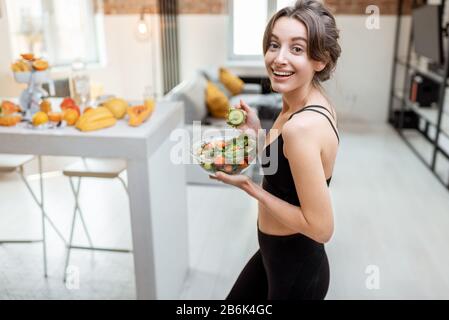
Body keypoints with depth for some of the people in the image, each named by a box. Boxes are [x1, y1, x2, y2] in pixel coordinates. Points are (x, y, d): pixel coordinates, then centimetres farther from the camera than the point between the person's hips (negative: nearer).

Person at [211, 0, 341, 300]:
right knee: (234, 301, 29)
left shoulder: (302, 126, -31)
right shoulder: (315, 103, -3)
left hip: (296, 269, -9)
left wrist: (251, 187, -20)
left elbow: (321, 227, -26)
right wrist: (258, 133, -4)